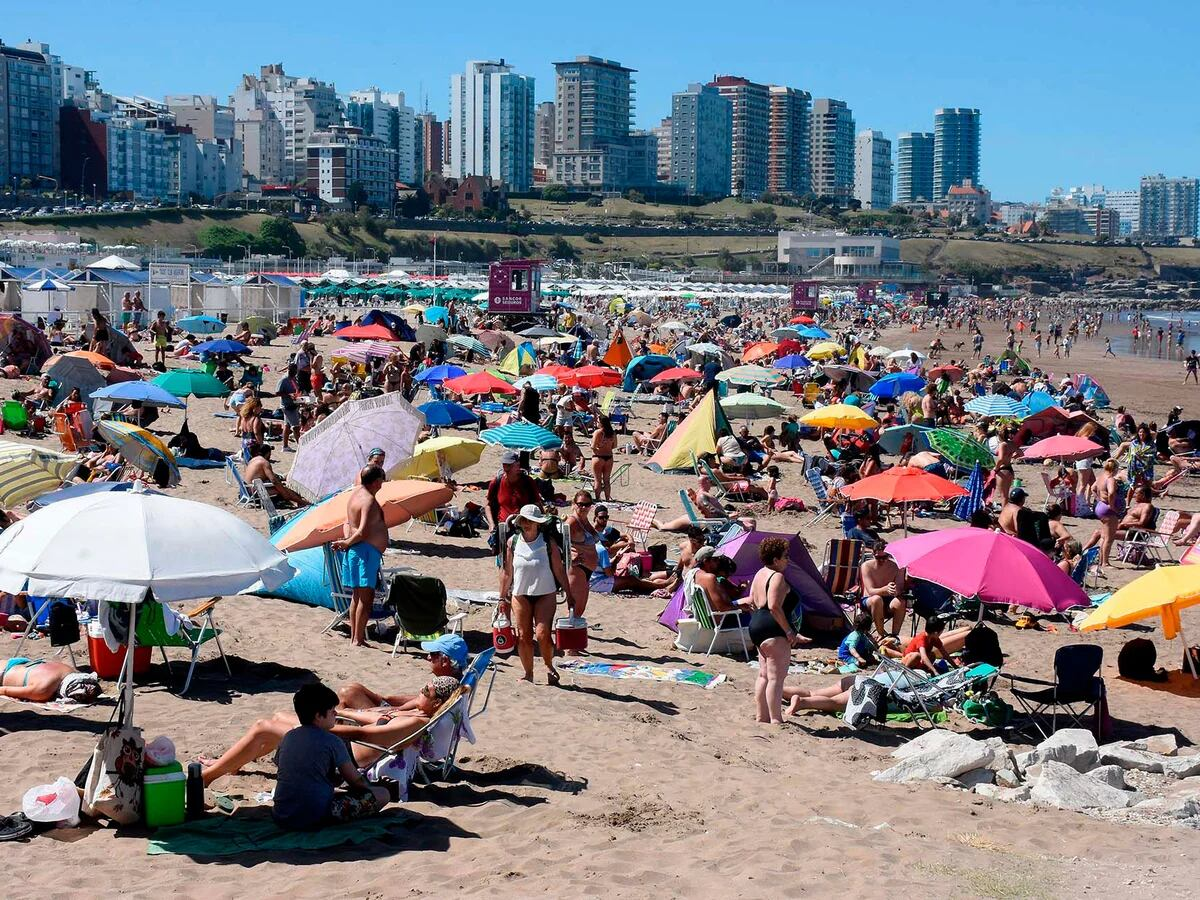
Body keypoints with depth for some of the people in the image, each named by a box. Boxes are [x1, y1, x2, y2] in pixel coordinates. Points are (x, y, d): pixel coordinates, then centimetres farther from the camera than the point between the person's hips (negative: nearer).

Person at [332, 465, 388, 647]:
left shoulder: (356, 493, 14)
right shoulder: (368, 500, -16)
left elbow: (348, 524, 19)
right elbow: (363, 532, -24)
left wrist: (346, 540, 4)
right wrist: (347, 543, -11)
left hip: (355, 550, 10)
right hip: (367, 550, -10)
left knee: (357, 595, 14)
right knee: (366, 596, -8)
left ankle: (354, 636, 19)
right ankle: (358, 639, -8)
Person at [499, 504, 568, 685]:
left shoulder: (548, 542, -4)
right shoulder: (512, 542, 1)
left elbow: (559, 571, 0)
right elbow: (506, 572, 7)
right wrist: (503, 598, 8)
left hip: (545, 595, -2)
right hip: (520, 595, 2)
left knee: (542, 634, -12)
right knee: (523, 636, 3)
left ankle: (549, 666, 13)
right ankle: (528, 674, 17)